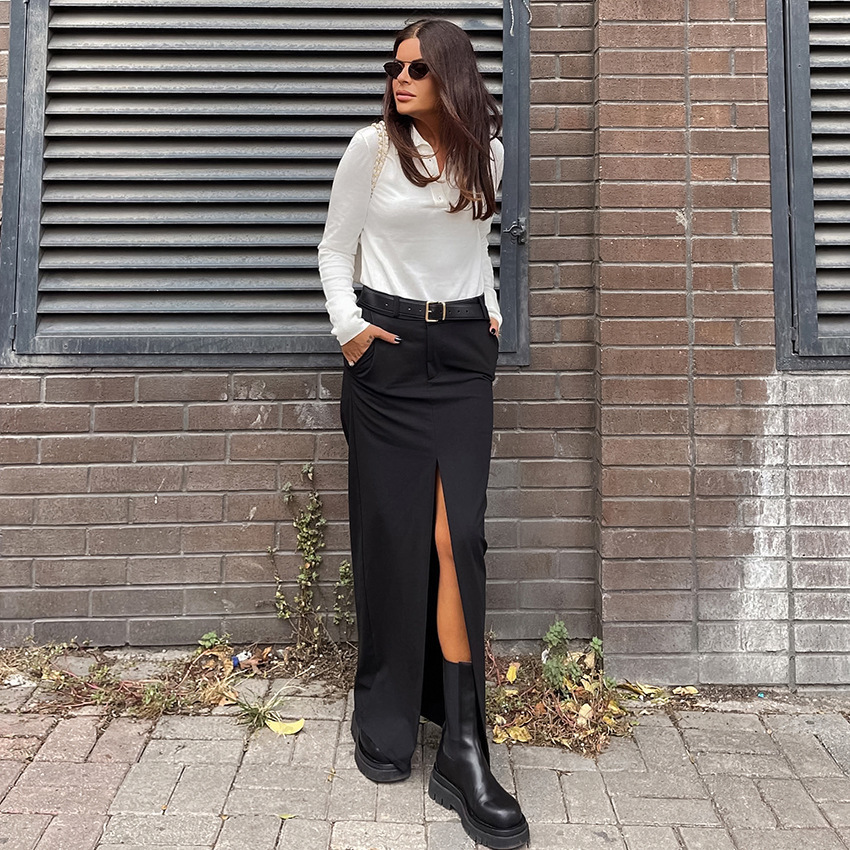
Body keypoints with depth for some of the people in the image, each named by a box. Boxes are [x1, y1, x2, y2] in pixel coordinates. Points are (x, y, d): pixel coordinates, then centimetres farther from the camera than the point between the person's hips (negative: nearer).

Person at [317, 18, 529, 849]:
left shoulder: (485, 152, 10)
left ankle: (463, 751, -4)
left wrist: (490, 310, 13)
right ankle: (385, 723, 17)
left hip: (463, 352, 2)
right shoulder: (372, 147, 1)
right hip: (388, 350, -2)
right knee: (392, 534, -1)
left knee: (455, 535, -8)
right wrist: (346, 322, -7)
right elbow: (334, 248, 6)